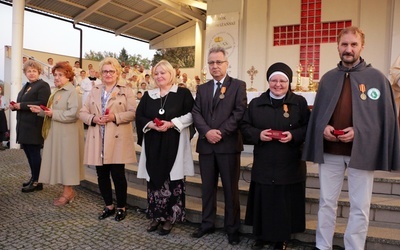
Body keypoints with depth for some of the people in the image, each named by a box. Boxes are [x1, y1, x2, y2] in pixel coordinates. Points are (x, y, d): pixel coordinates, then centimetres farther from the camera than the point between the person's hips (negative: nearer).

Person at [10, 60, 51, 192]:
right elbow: (22, 103, 24)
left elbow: (42, 104, -21)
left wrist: (21, 106, -20)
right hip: (24, 126, 9)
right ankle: (33, 177, 26)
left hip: (34, 126, -9)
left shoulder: (43, 85, -8)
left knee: (34, 152, -4)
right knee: (28, 152, 14)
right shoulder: (26, 86, 21)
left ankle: (37, 182, 5)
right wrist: (14, 106, 3)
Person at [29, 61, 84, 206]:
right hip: (56, 133, 9)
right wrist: (41, 111, 3)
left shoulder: (72, 92, -12)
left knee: (65, 160, -3)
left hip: (66, 134, -9)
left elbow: (73, 113, -23)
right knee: (59, 160, 11)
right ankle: (68, 190, 19)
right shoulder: (57, 92, 16)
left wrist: (54, 114, -20)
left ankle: (68, 192, 8)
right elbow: (54, 111, 19)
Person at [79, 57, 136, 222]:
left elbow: (133, 113, -6)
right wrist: (93, 118, -10)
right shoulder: (94, 91, 15)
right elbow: (82, 113, 10)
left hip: (117, 140, -4)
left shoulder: (126, 91, 4)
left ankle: (121, 208, 16)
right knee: (102, 175, 10)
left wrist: (115, 117, -19)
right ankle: (108, 206, 26)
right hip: (98, 140, 4)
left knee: (118, 174, -2)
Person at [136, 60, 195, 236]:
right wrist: (152, 125, -11)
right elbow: (139, 116, 8)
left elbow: (191, 115, -5)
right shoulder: (148, 95, 12)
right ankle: (156, 216, 19)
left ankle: (170, 217, 11)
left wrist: (171, 123, -16)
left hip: (174, 144, -3)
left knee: (172, 180, -1)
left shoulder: (183, 93, 1)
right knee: (154, 178, 7)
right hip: (153, 144, 4)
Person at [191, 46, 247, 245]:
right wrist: (207, 132, -14)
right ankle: (207, 224, 27)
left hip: (228, 144, -4)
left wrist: (221, 132, -16)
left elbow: (240, 112, -8)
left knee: (231, 188, 5)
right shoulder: (202, 88, 14)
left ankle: (232, 228, 19)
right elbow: (196, 113, 4)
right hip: (206, 145, 4)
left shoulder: (238, 85, 2)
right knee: (207, 187, 13)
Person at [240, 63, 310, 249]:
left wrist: (294, 135, -17)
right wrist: (258, 134, -13)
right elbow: (244, 126, 5)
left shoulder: (299, 103, 2)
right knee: (263, 201, 7)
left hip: (289, 165, -1)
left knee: (286, 203, 6)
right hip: (263, 164, 1)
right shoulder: (256, 103, 6)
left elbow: (309, 127, 0)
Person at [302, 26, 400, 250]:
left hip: (361, 150, -2)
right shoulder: (328, 78, 10)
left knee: (360, 207, 7)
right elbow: (317, 112, 13)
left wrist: (358, 131, -16)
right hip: (330, 150, 3)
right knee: (327, 202, 11)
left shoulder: (377, 78, 1)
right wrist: (323, 127, -7)